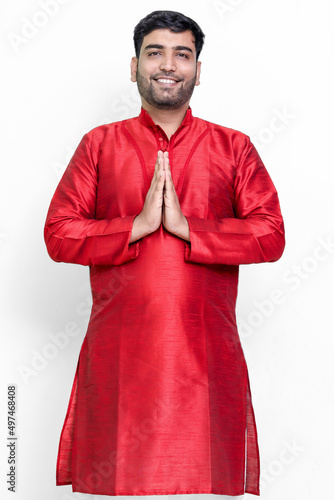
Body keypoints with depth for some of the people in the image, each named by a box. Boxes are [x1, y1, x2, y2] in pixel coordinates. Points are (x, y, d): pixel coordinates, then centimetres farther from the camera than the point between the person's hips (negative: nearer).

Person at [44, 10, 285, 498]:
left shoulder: (234, 147, 9)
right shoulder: (99, 145, 9)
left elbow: (271, 236, -1)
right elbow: (58, 235, 1)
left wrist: (187, 226, -11)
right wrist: (138, 225, -10)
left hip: (207, 354, 0)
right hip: (118, 353, 0)